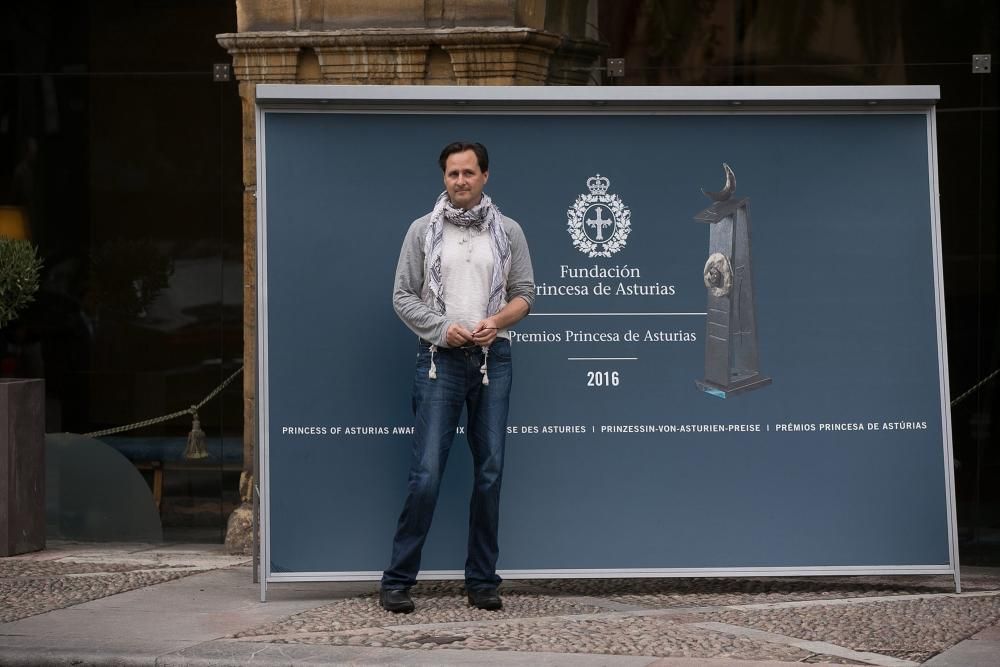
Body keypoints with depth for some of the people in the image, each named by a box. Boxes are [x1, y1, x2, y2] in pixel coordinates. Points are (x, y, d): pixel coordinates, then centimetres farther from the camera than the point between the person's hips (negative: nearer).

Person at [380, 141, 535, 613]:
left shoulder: (508, 232, 8)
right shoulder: (423, 231, 5)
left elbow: (524, 293, 8)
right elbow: (403, 295, 2)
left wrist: (497, 321, -12)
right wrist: (442, 330, -12)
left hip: (492, 358, 2)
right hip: (440, 359, -2)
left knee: (490, 472, 4)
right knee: (426, 472, -9)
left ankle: (482, 582, 11)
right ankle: (397, 581, -3)